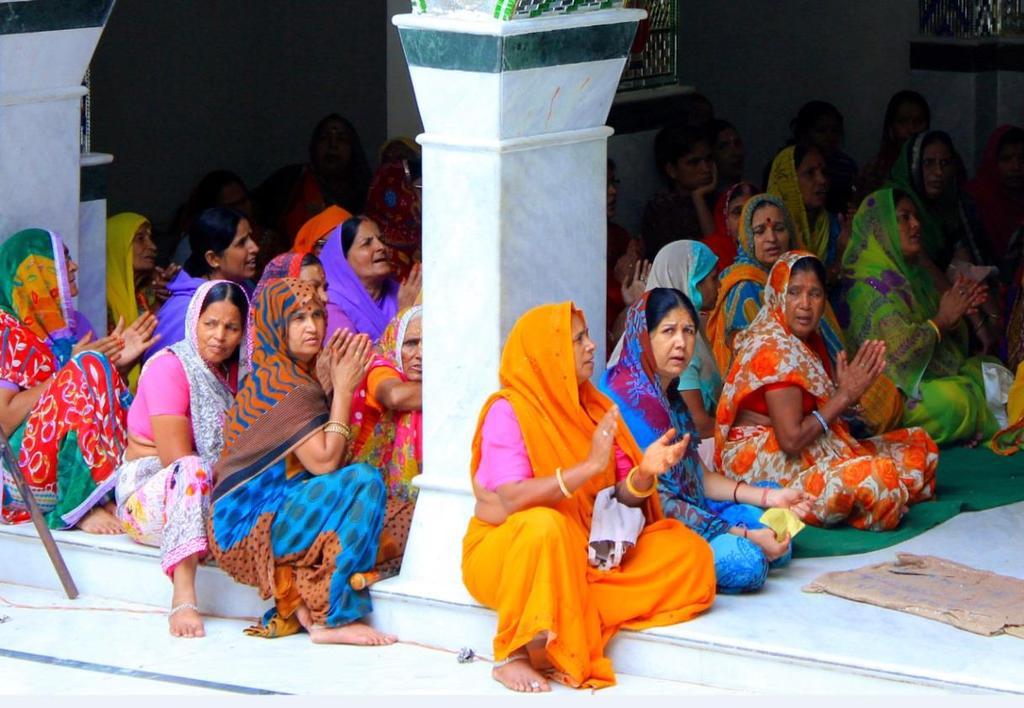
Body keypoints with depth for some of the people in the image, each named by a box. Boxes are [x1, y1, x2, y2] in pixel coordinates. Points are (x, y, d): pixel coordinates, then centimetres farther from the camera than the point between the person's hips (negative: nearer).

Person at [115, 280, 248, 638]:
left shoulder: (233, 373, 10)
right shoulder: (170, 367, -12)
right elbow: (177, 460, -20)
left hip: (210, 500, 7)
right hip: (149, 492, -7)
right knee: (191, 472, -38)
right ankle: (183, 597, -50)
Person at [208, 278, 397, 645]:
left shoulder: (272, 377, 15)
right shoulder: (286, 384, -14)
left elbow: (324, 455, 12)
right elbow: (323, 461, -18)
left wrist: (337, 382, 5)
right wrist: (344, 389, -11)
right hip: (246, 527, -10)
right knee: (363, 482, -20)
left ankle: (298, 604, -6)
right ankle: (330, 620, -19)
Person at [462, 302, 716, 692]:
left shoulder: (594, 409, 6)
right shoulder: (508, 409, -12)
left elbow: (621, 498, 3)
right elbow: (511, 501, -26)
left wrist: (644, 473, -19)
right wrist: (590, 466, -30)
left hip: (589, 555, 6)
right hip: (507, 553, -6)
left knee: (691, 552, -9)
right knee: (545, 525, -39)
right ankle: (511, 656, -27)